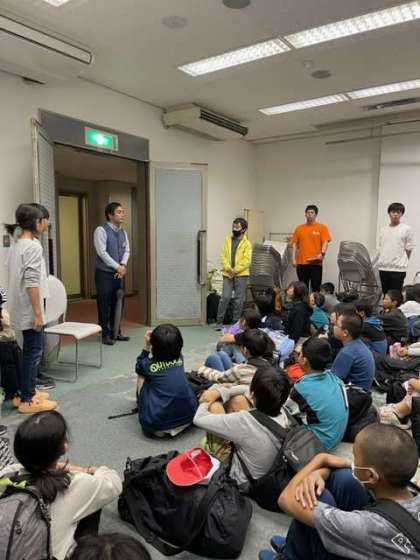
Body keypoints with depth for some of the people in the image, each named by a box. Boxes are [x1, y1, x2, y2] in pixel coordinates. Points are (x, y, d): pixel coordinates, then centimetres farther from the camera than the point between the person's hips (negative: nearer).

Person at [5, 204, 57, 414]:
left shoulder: (17, 244, 11)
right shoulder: (32, 246, -18)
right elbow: (31, 283, -24)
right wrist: (38, 313, -22)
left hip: (22, 308, 10)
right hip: (30, 309, -10)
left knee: (29, 351, 18)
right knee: (33, 352, 0)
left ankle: (25, 392, 28)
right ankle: (27, 400, 9)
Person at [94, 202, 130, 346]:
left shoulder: (123, 232, 10)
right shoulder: (101, 230, -10)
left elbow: (126, 250, 7)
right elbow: (102, 252, -16)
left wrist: (123, 265, -11)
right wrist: (117, 267, -16)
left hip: (119, 273, 6)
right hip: (104, 273, -6)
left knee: (118, 303, 12)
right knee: (104, 304, 1)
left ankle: (116, 332, 24)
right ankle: (105, 334, 11)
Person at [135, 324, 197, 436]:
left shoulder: (149, 364, -5)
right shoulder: (180, 358, 2)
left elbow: (139, 367, 22)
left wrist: (146, 346, 19)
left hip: (158, 424, -3)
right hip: (189, 415, 4)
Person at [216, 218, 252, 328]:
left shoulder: (247, 243, 0)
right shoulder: (227, 240, 8)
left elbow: (247, 261, -7)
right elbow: (223, 256, 3)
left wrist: (235, 270, -15)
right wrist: (228, 268, -11)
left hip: (241, 275, -1)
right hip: (227, 274, 1)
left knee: (239, 299, 3)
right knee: (225, 297, -5)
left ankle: (235, 322, 15)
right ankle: (219, 321, 7)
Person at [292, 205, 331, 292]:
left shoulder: (322, 227, 2)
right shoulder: (299, 228, 10)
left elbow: (325, 242, -6)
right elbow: (295, 244, 10)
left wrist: (322, 253, -24)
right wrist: (294, 259, 1)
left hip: (316, 263, -3)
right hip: (301, 262, 3)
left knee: (316, 287, 1)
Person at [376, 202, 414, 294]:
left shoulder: (407, 229, -1)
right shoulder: (383, 229, 11)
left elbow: (409, 249, 1)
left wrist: (402, 262, 4)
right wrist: (382, 262, 8)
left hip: (398, 269, -4)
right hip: (383, 268, 4)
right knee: (385, 294, 11)